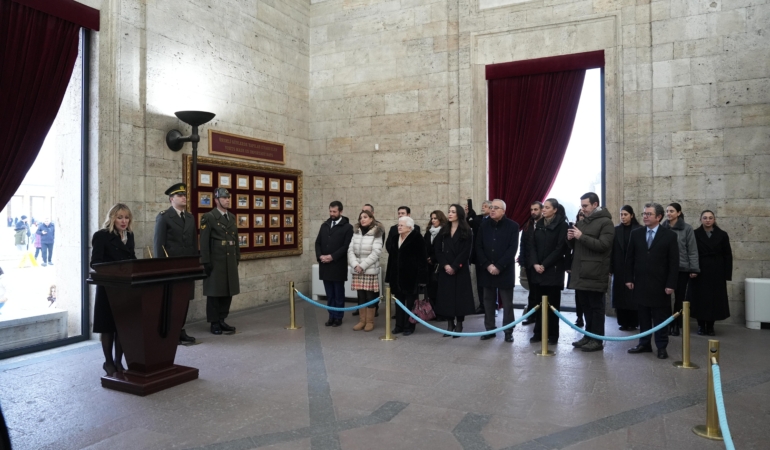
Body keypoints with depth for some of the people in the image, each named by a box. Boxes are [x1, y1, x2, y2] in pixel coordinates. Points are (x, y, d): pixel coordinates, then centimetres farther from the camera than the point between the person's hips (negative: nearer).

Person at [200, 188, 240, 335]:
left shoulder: (232, 217, 14)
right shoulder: (208, 217, -6)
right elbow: (204, 242, -10)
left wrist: (237, 257, 13)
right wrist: (206, 262, -15)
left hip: (230, 261, 6)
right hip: (215, 261, -6)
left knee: (228, 291, 9)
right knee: (214, 292, 2)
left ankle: (222, 320, 21)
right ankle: (214, 323, 12)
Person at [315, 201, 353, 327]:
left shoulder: (347, 227, -5)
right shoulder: (324, 225, 13)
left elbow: (346, 246, -12)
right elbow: (318, 243, 12)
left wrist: (332, 257, -17)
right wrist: (320, 256, -6)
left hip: (338, 266, -5)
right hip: (325, 265, 5)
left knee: (338, 294, 5)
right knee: (329, 294, 10)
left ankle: (338, 317, 13)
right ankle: (331, 316, 18)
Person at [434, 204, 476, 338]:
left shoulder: (466, 232, -1)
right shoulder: (444, 231, 10)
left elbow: (466, 252, -8)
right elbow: (437, 249, 3)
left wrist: (454, 266, -15)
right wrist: (445, 265, -10)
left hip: (460, 270, -4)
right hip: (445, 269, 4)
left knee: (460, 296, -2)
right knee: (446, 296, 3)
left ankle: (459, 325, 8)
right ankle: (450, 324, 12)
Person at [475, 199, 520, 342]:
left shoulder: (513, 226, -3)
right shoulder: (484, 225, 6)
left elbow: (512, 249, -10)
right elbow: (479, 247, 3)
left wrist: (498, 266, -16)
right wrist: (487, 265, -10)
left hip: (505, 271, -3)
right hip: (487, 270, 3)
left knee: (507, 303, 4)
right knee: (488, 302, 8)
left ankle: (508, 331, 13)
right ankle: (490, 329, 18)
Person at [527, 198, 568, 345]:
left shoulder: (562, 225, -3)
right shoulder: (538, 225, 11)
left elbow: (560, 248, -9)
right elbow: (531, 245, 5)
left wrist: (544, 265, -13)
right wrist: (534, 264, -9)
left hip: (554, 270, -4)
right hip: (537, 270, 4)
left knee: (552, 303, 2)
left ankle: (553, 335, 10)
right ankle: (538, 332, 15)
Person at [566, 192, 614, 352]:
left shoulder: (606, 222, -6)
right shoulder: (581, 222, 17)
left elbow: (603, 245, -18)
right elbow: (575, 246, 20)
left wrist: (582, 237, -20)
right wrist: (570, 239, -1)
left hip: (595, 274, -7)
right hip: (580, 272, 7)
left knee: (596, 307, -1)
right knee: (585, 305, 13)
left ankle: (597, 340, 6)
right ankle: (589, 335, 24)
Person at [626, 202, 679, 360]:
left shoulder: (669, 235, -3)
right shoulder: (636, 233, 5)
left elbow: (674, 262, -5)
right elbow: (629, 258, 7)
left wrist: (671, 284, -10)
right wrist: (629, 279, 1)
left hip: (659, 285, -3)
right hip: (640, 283, 3)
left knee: (660, 318, 6)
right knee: (643, 316, 11)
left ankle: (661, 347, 16)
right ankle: (644, 343, 20)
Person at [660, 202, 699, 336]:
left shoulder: (687, 228, -3)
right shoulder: (662, 227, 1)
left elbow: (692, 250, -2)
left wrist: (694, 269, -6)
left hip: (682, 268, -1)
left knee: (679, 297, 8)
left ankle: (676, 325, 19)